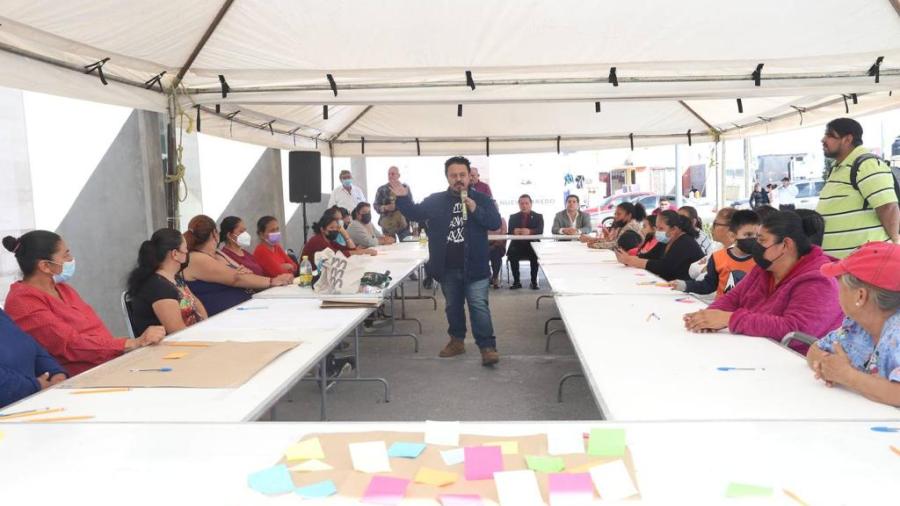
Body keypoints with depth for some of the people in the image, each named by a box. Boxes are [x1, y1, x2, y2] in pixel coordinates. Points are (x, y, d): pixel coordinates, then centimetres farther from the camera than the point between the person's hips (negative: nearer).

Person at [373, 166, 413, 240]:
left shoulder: (405, 187, 6)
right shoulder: (382, 189, 3)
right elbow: (375, 205, 4)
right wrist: (385, 207, -16)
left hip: (403, 224, 1)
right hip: (387, 225, 0)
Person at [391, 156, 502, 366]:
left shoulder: (481, 199, 0)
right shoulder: (436, 201, 5)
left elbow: (496, 222, -8)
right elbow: (415, 214, 4)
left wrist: (476, 211, -22)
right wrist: (403, 198, -12)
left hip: (474, 266, -3)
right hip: (447, 268, 3)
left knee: (478, 305, -6)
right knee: (453, 306, 17)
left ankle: (487, 347, -2)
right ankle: (457, 341, 31)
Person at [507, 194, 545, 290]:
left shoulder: (538, 216, 10)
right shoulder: (513, 217, 14)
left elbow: (540, 230, -8)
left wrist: (530, 231, -31)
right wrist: (514, 231, -28)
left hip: (532, 244, -1)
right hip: (517, 245, 1)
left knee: (535, 254, -33)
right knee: (511, 253, -30)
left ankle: (534, 281, -18)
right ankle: (516, 281, -20)